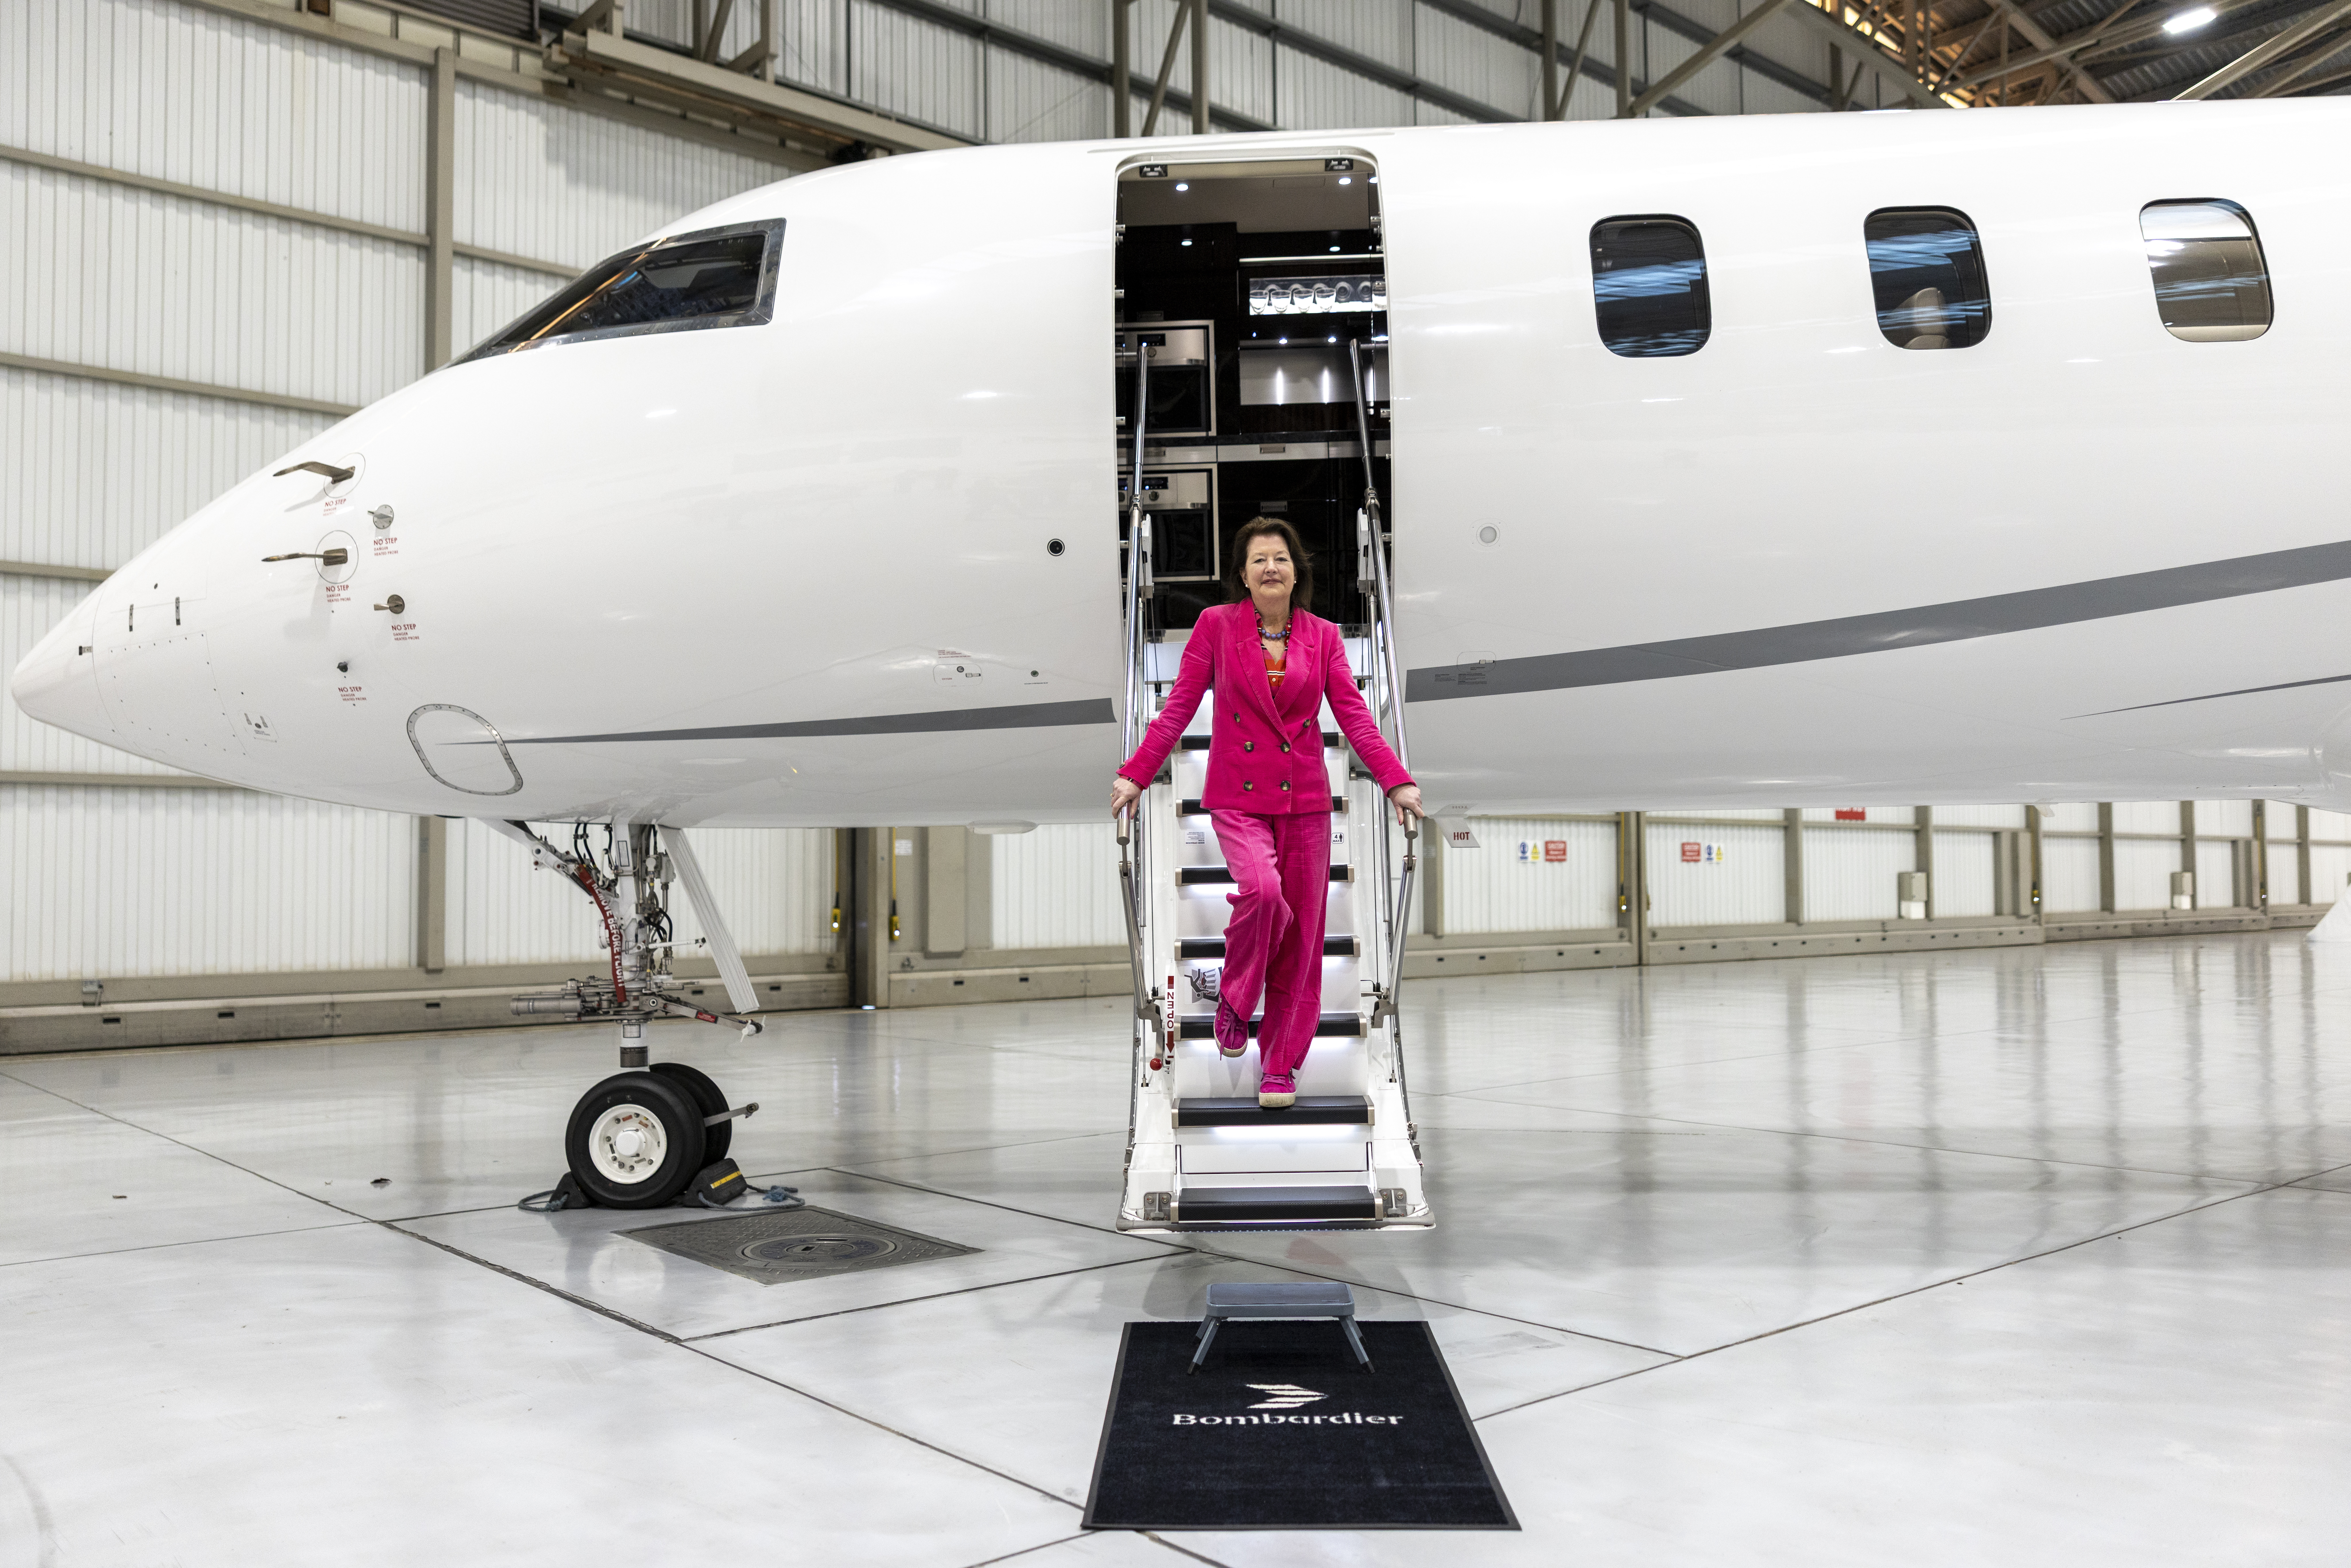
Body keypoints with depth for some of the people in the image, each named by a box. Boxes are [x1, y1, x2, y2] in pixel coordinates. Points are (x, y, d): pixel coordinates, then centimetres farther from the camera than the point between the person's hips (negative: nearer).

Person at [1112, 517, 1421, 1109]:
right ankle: (1233, 999, 0)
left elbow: (1353, 715, 2)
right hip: (1238, 797, -2)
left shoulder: (1323, 637, 6)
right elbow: (1179, 707, 0)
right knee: (1262, 890, -29)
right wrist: (1136, 773, -9)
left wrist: (1397, 781, -10)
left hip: (1305, 798, 3)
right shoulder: (1216, 625, 1)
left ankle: (1281, 1064, 16)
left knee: (1302, 928, 2)